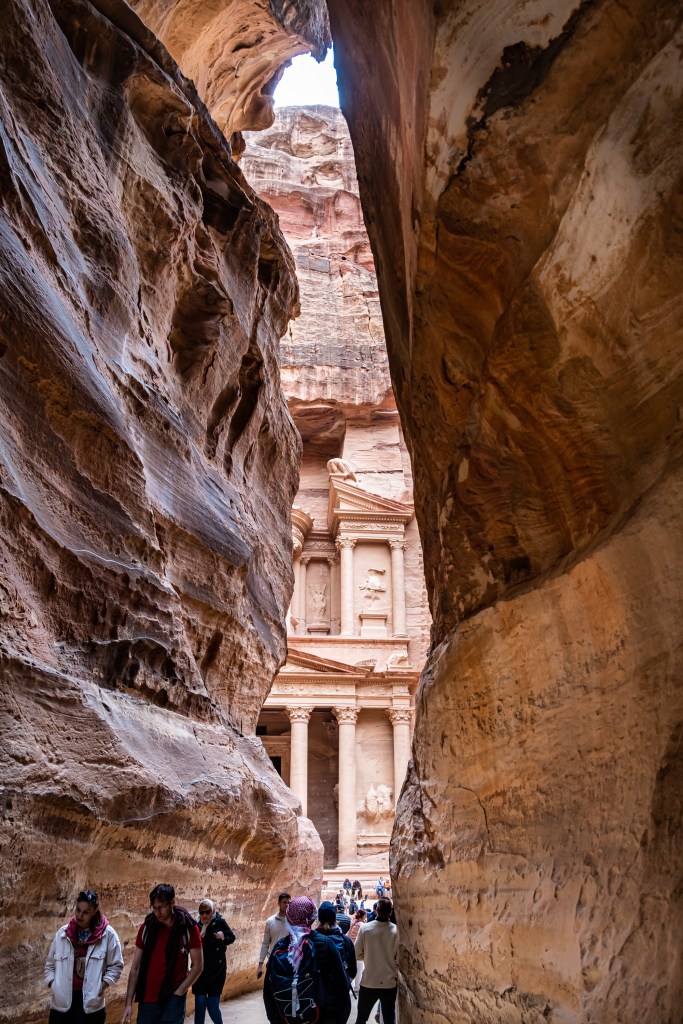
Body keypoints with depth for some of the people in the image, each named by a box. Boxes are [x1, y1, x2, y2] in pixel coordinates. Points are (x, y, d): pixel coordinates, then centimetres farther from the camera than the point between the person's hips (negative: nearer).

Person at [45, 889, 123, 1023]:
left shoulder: (107, 934, -4)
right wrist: (52, 983, -2)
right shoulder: (63, 933, 3)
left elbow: (116, 965, 2)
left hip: (90, 1003, -2)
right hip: (62, 1003, 2)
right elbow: (50, 964, 13)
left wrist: (103, 985, -10)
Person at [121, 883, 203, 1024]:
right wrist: (128, 1003, -5)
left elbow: (197, 965, -3)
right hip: (147, 999, 2)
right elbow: (135, 967, 0)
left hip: (173, 999, -2)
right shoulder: (146, 927, -2)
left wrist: (178, 993, -9)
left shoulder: (188, 928, -8)